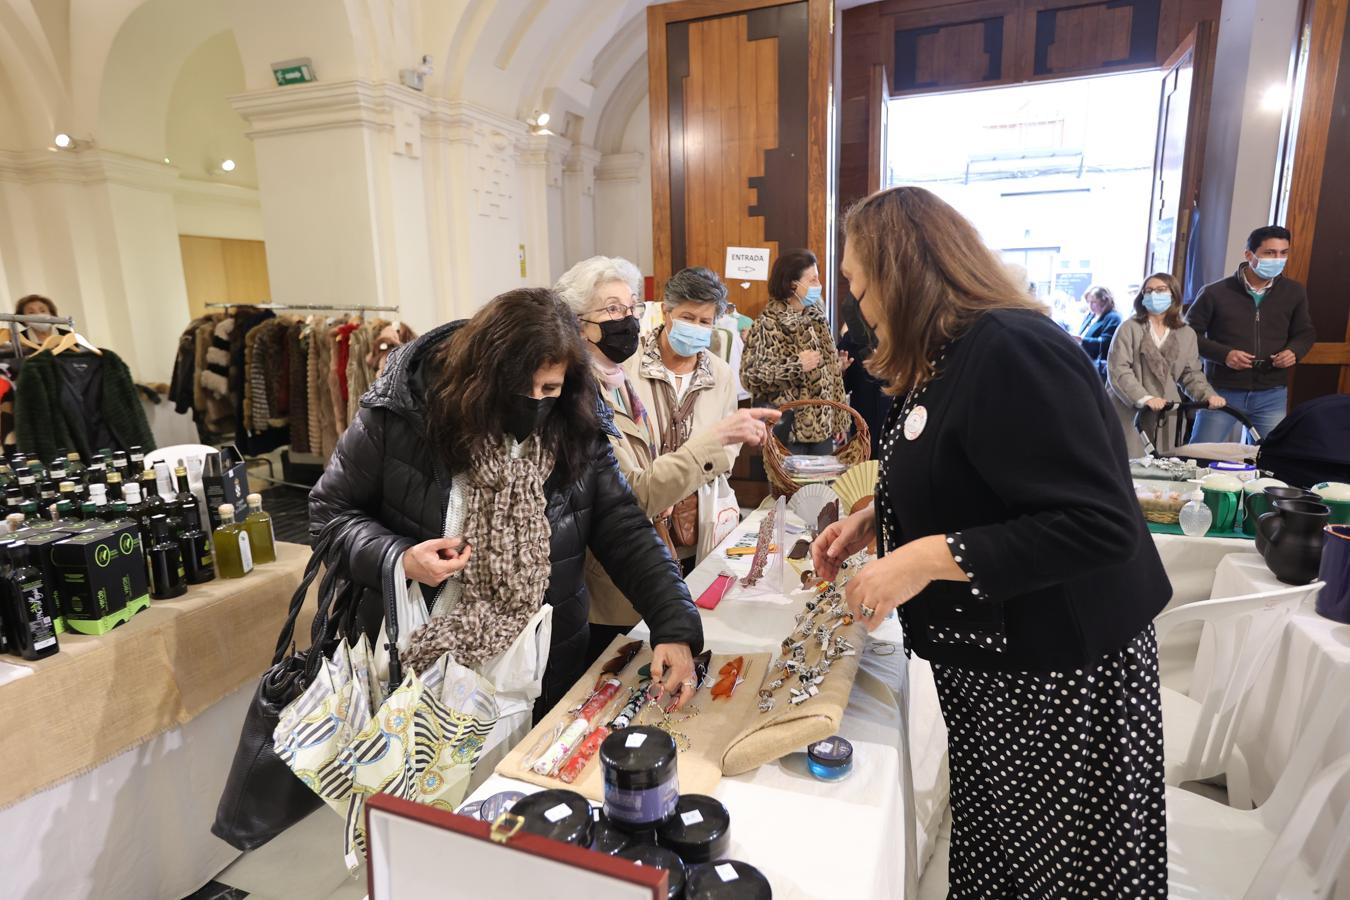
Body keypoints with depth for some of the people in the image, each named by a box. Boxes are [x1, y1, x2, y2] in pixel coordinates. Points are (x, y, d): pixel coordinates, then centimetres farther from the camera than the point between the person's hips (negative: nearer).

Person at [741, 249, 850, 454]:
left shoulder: (816, 316, 9)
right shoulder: (768, 323, -11)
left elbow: (829, 370, 12)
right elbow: (750, 375, -17)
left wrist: (839, 420, 10)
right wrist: (797, 365, -21)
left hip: (822, 425, 6)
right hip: (787, 429, -6)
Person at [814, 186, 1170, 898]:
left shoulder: (1010, 351, -23)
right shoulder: (946, 359, 8)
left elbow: (1100, 525, -27)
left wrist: (929, 558, -28)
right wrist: (874, 518, 6)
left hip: (1056, 676, -9)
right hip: (987, 661, 9)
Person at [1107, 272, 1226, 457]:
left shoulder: (1187, 334, 14)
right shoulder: (1129, 328, 0)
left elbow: (1192, 374, 17)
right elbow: (1117, 370, -10)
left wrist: (1209, 395, -2)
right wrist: (1144, 398, -22)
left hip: (1167, 414, 4)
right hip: (1129, 413, -4)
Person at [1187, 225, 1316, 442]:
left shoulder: (1294, 292, 7)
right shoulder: (1215, 292, -6)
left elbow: (1305, 332, 18)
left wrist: (1294, 351, -5)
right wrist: (1224, 354, -17)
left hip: (1272, 396, 4)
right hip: (1222, 392, -3)